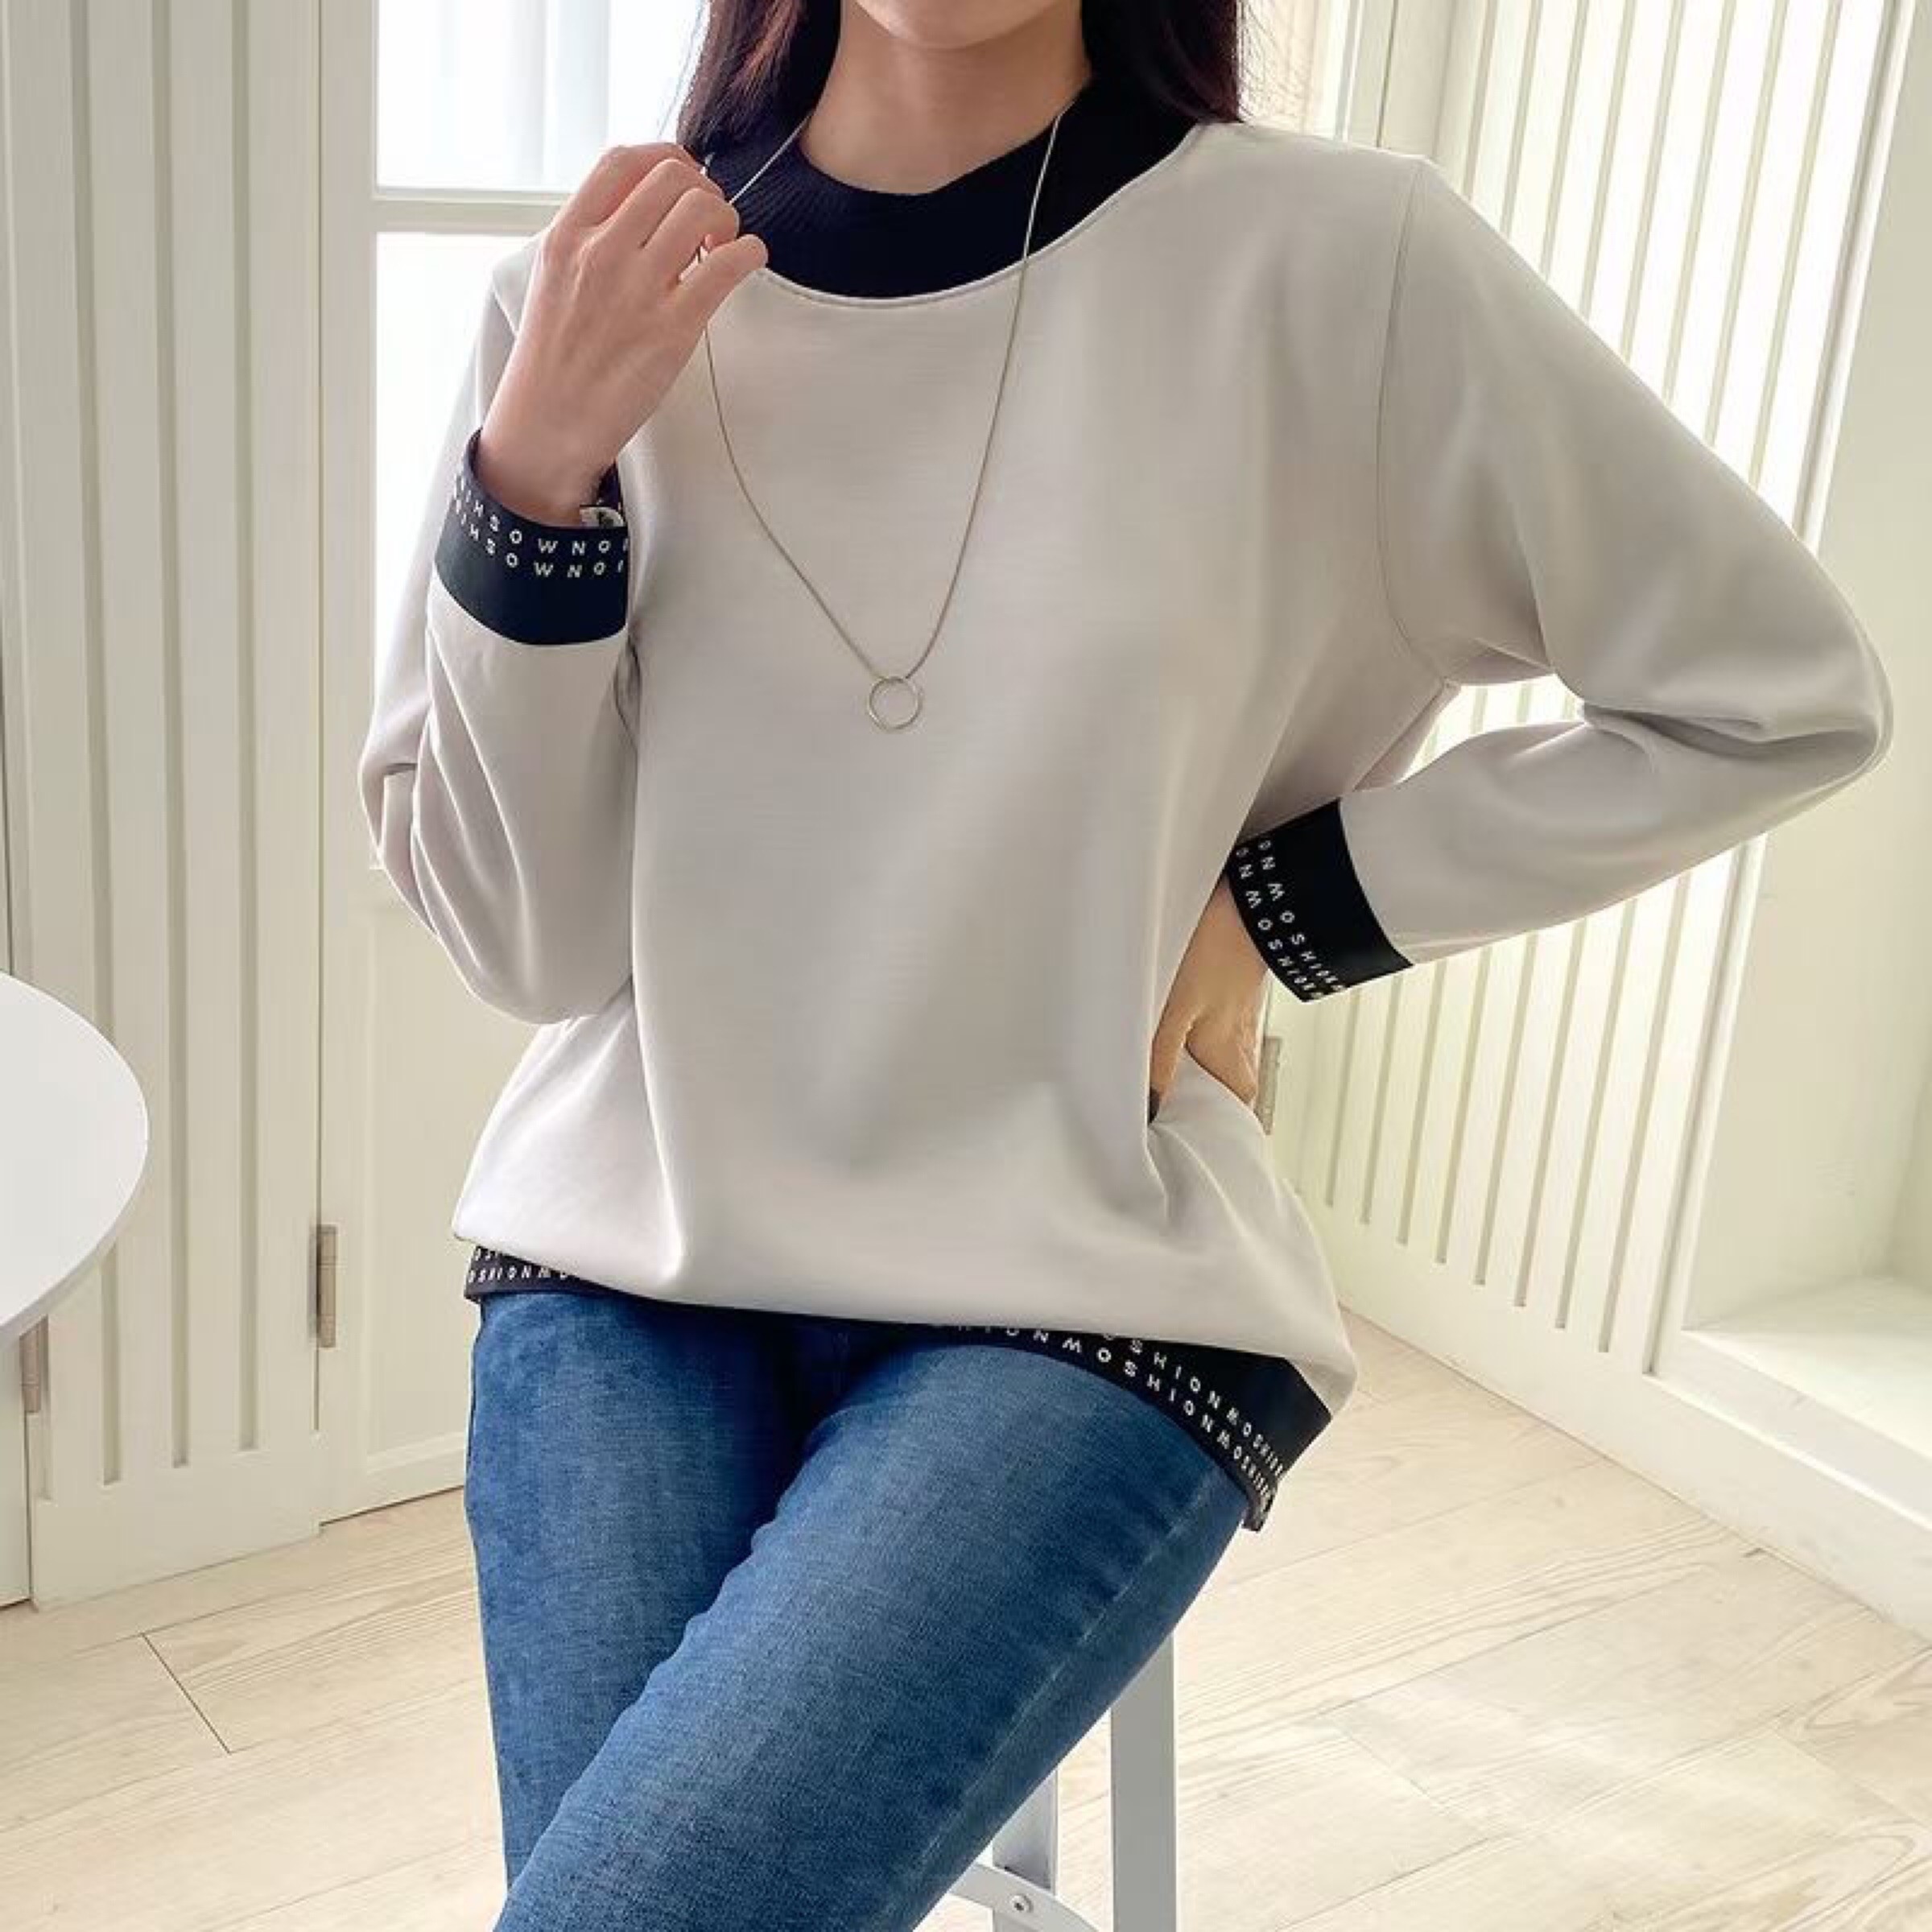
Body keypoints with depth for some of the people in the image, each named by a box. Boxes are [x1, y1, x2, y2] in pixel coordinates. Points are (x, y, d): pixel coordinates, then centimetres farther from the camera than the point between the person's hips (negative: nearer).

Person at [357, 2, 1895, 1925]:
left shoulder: (1335, 265, -8)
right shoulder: (599, 298, 0)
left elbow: (1782, 692, 1)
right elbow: (523, 940, -1)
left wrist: (1281, 904, -4)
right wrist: (536, 470, -14)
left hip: (1087, 1280, -3)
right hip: (631, 1254, 3)